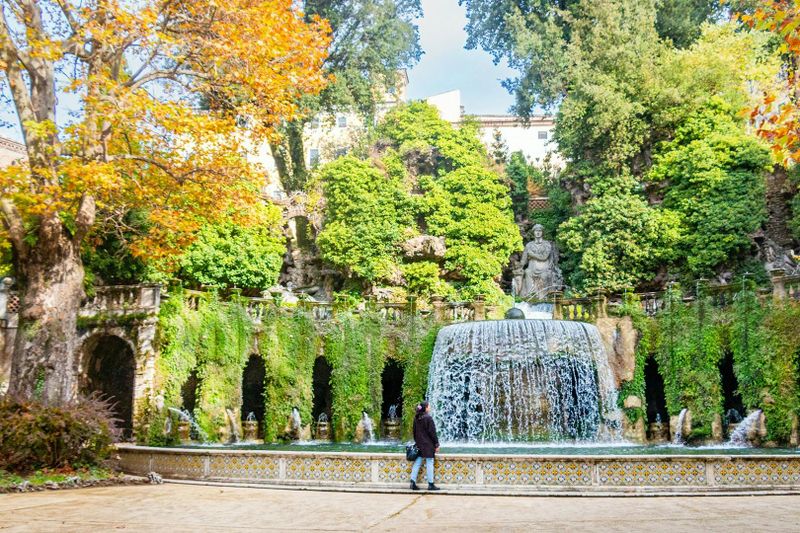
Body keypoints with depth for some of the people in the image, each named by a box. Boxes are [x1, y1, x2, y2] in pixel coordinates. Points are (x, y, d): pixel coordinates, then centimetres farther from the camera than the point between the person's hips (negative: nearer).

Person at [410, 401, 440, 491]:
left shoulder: (416, 418, 7)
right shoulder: (428, 418, -15)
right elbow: (432, 433, -13)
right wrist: (436, 444, -7)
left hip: (419, 444, 7)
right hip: (428, 444, -7)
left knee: (417, 463, 9)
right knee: (429, 463, 0)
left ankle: (413, 482, 6)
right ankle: (430, 484, 4)